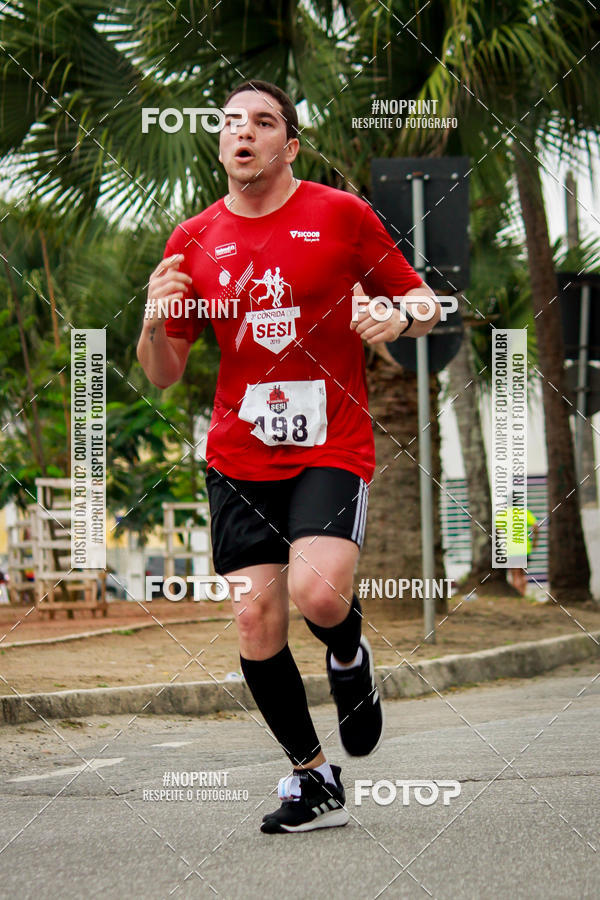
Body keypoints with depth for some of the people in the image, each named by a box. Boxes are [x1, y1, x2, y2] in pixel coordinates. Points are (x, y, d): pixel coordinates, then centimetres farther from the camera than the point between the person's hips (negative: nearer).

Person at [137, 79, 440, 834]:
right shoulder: (193, 241, 8)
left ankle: (349, 659, 12)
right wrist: (155, 324, -9)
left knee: (317, 593, -25)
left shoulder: (341, 215, 1)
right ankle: (313, 780, 15)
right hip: (238, 457, 3)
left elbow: (423, 302, 8)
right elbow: (162, 375, 13)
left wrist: (401, 318, -15)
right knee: (255, 621, -3)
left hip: (332, 450, -3)